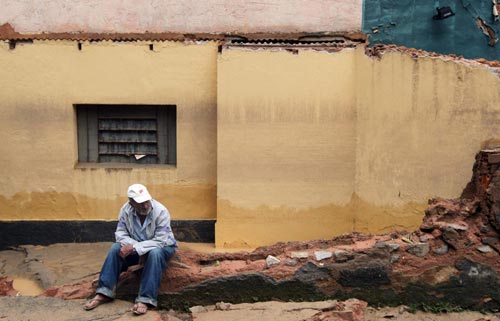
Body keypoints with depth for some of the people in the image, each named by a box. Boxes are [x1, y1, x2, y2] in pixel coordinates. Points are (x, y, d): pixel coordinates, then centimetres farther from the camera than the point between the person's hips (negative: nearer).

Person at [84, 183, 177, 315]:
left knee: (155, 253, -37)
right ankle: (104, 293, -18)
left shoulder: (161, 211, -28)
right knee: (116, 248, -21)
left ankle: (145, 299, -38)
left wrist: (135, 248, -35)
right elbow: (121, 233, -9)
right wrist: (133, 246, -28)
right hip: (136, 246, 4)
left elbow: (160, 241, -30)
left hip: (162, 246, -4)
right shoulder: (126, 209, -14)